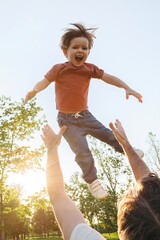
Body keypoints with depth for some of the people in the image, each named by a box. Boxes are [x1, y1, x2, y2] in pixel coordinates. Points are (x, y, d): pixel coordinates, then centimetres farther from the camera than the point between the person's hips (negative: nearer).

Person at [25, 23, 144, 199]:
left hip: (85, 115, 4)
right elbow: (45, 81, -21)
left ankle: (125, 149, 47)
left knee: (107, 134, 17)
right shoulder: (59, 69, -17)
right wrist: (34, 90, -42)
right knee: (83, 152, -9)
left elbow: (108, 78, -5)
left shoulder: (90, 69, -7)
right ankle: (92, 181, 12)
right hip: (67, 119, -4)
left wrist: (127, 88, -14)